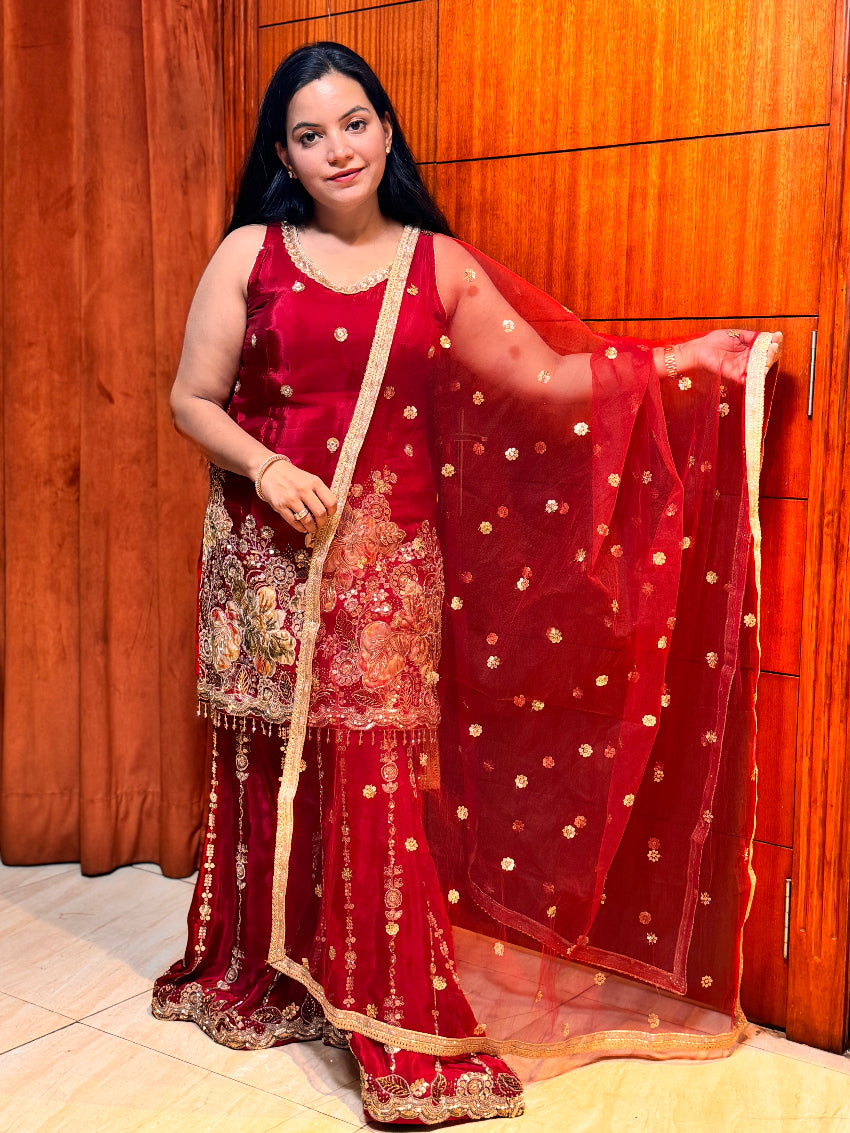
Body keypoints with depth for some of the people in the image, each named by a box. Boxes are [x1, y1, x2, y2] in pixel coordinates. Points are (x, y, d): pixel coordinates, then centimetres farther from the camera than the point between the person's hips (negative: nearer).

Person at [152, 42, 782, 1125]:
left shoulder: (440, 266, 7)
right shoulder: (249, 255, 4)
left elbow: (550, 377, 4)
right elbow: (192, 400, 3)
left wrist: (685, 359, -1)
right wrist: (266, 468, -14)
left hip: (389, 563, 0)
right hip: (268, 551, 0)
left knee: (383, 780, -2)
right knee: (271, 773, 5)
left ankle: (401, 1031, 12)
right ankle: (262, 981, 26)